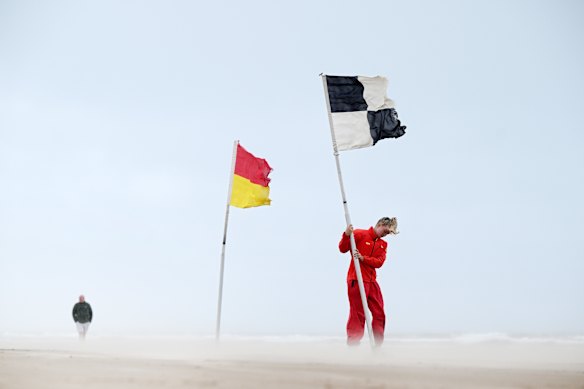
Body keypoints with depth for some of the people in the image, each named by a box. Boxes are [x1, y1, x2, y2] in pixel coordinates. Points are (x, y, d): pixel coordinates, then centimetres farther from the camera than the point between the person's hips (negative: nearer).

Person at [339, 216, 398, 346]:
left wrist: (363, 258, -16)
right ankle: (353, 345, 1)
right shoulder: (359, 234, -3)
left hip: (372, 281, 7)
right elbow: (343, 249, -8)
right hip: (356, 280, -7)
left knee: (379, 313, 10)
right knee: (358, 314, -6)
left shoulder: (383, 244, 15)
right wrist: (347, 235, -25)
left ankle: (377, 346, 21)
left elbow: (379, 262, -1)